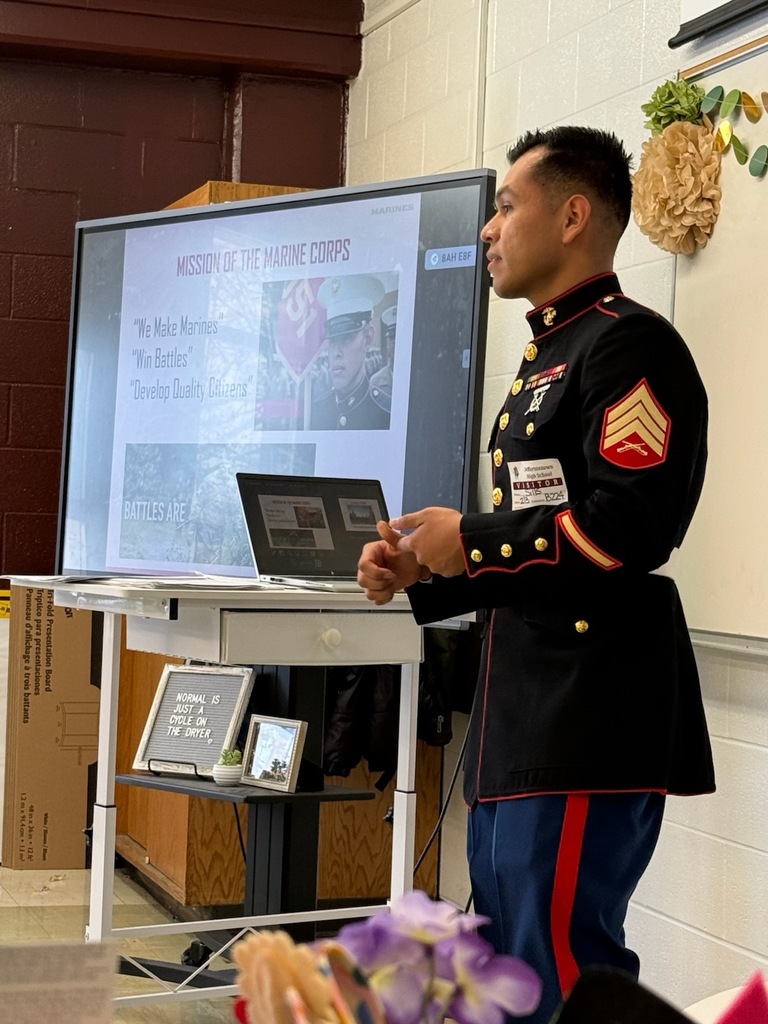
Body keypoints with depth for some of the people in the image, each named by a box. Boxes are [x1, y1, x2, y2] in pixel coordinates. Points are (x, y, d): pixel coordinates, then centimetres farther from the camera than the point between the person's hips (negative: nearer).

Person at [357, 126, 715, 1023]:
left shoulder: (628, 346, -12)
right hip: (525, 714, 11)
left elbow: (630, 527, -23)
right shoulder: (549, 358, 19)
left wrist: (470, 541, -13)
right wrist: (422, 574, 11)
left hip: (592, 722, -11)